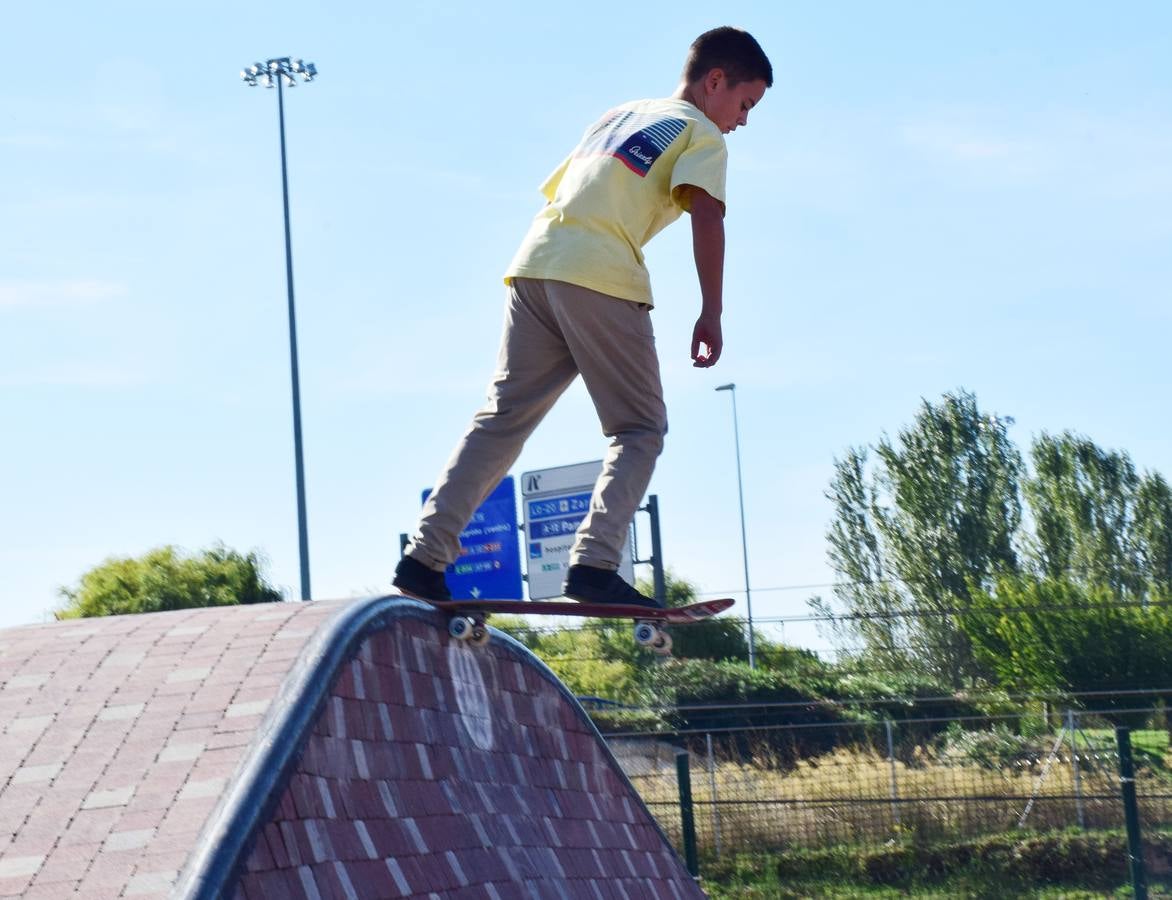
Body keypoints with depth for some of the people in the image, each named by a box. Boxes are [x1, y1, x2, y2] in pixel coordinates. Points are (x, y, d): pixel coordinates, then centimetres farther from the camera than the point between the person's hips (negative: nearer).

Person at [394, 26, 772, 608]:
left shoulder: (620, 114, 30)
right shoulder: (701, 136, 7)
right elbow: (707, 218, -10)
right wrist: (711, 314, -10)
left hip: (534, 265, 7)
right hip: (599, 277, -7)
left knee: (501, 420, 7)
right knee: (639, 430, 1)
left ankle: (425, 557, -1)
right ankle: (593, 564, -15)